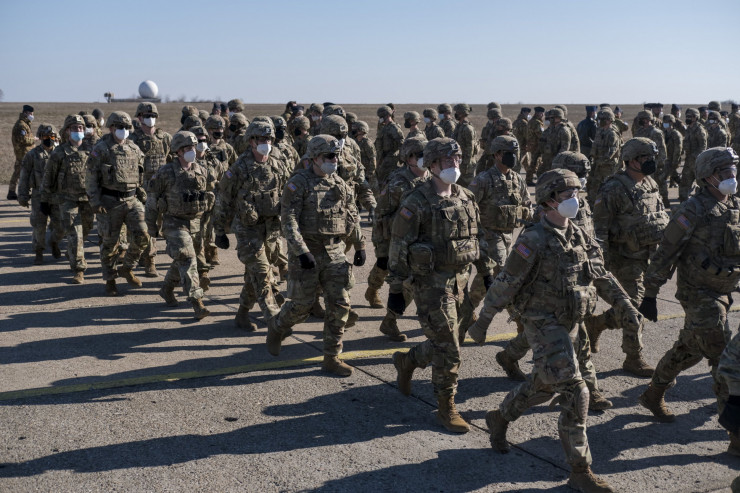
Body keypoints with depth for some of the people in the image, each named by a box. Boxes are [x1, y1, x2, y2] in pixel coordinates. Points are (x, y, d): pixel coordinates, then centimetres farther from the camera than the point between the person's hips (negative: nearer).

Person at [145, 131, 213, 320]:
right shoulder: (165, 173, -11)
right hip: (174, 224, -5)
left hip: (195, 223, 6)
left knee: (180, 261, 17)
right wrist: (151, 224, 1)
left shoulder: (202, 172, 4)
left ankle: (167, 290, 40)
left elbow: (209, 196, 15)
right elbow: (152, 198, -2)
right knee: (187, 260, -15)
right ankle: (197, 303, -18)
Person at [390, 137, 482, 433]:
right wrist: (396, 290, -10)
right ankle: (445, 409, 10)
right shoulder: (417, 203, -12)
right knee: (448, 351, -5)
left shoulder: (467, 198, 8)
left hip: (462, 281, 7)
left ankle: (406, 361, 43)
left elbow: (477, 239, 18)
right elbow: (399, 248, -10)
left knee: (446, 344, 16)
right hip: (431, 284, -7)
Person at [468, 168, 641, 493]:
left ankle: (499, 419, 47)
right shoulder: (534, 240, -18)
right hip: (545, 328, -8)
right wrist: (482, 322, -11)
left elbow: (600, 275, 15)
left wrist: (625, 306, 9)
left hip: (571, 325, 8)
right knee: (574, 393, -11)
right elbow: (505, 284, -15)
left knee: (543, 385, 22)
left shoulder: (577, 236, 6)